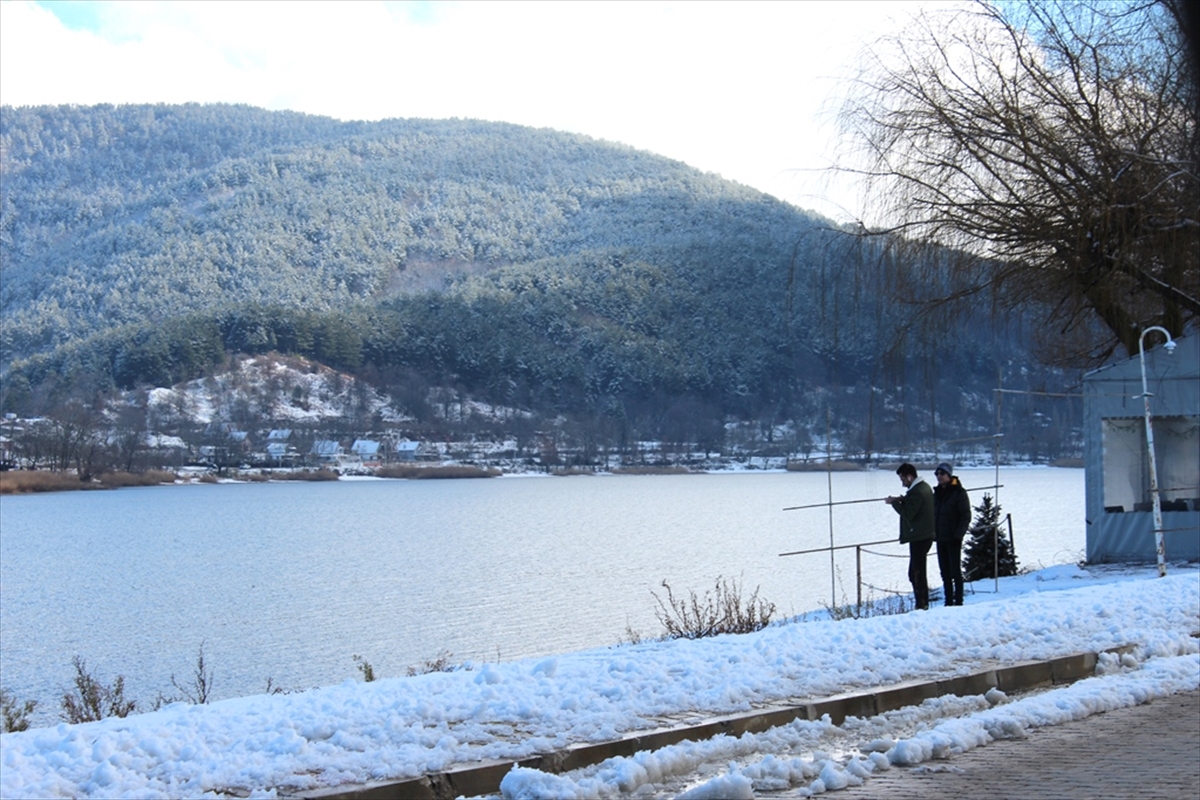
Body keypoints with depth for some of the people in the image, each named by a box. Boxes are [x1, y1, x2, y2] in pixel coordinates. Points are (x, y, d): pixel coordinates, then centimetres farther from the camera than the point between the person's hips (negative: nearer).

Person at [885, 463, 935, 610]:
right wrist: (902, 501, 4)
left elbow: (908, 514, -20)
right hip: (925, 535, 11)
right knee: (917, 572, 15)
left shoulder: (916, 492, -18)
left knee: (917, 573, -6)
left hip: (918, 537, -11)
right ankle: (923, 604, 18)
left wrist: (895, 503, -8)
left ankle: (921, 605, -5)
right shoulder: (925, 487, 14)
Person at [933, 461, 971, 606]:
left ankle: (958, 601, 0)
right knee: (944, 571, 9)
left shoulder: (959, 492, -7)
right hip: (940, 538, 7)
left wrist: (958, 535, -16)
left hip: (953, 538, -7)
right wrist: (933, 532, 8)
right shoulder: (937, 493, 13)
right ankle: (948, 601, 14)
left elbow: (966, 516, -10)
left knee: (955, 570, -4)